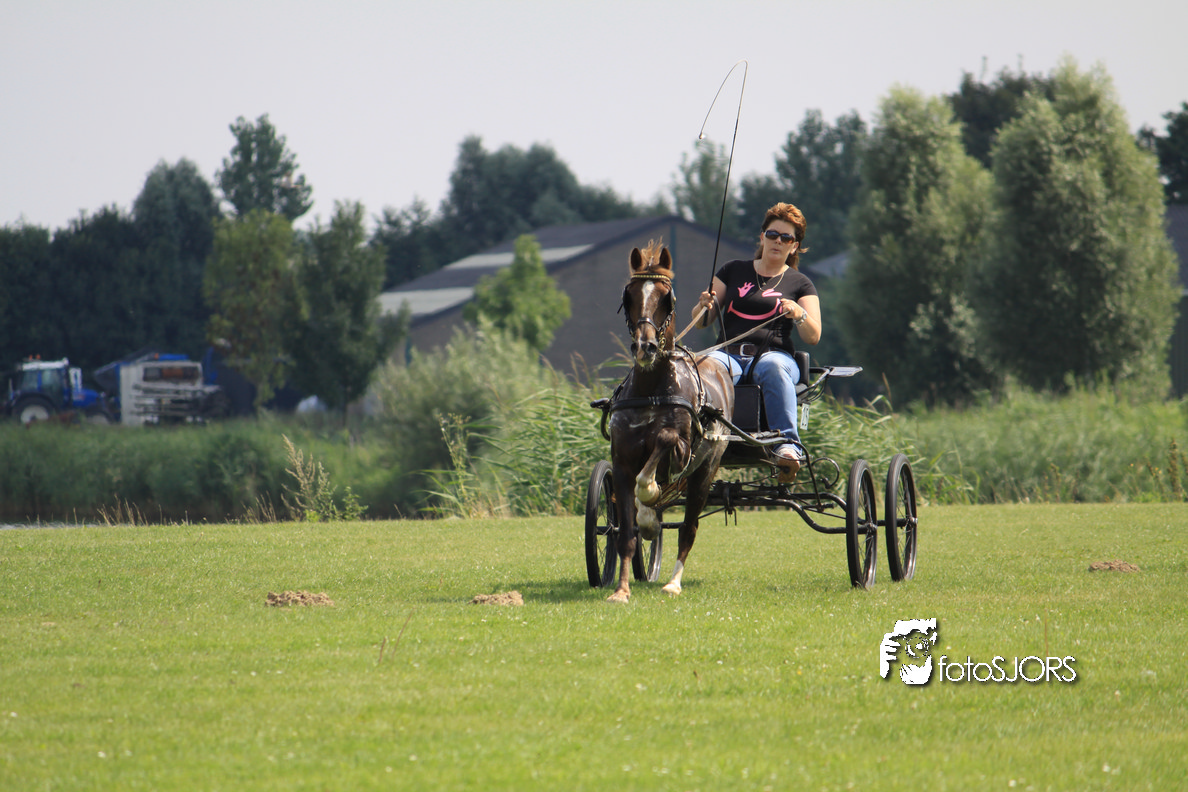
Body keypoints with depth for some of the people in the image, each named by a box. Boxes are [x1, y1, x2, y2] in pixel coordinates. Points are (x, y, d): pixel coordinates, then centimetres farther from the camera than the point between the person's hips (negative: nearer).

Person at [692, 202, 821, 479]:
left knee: (773, 368, -40)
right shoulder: (734, 271, 21)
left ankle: (787, 444, -50)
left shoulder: (800, 284, 17)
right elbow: (700, 321, 18)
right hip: (729, 353, 1)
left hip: (774, 354, -1)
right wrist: (705, 307, -6)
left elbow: (813, 337, 6)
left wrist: (799, 314, -15)